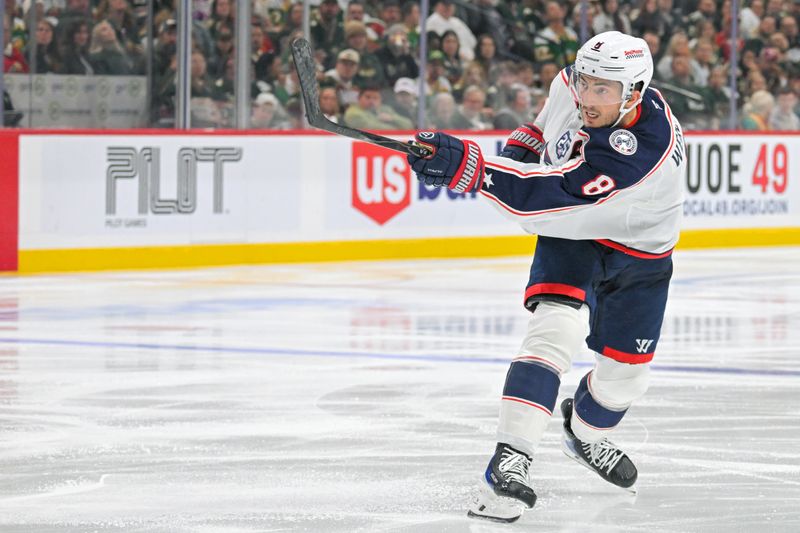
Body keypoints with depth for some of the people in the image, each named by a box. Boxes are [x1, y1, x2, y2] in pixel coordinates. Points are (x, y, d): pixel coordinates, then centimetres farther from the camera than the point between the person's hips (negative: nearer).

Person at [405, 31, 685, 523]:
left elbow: (554, 197, -50)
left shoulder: (645, 151, -42)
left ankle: (585, 434, 43)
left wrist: (467, 166, -56)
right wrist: (527, 141, -3)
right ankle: (511, 461, -34)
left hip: (638, 255, -2)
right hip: (571, 236, 2)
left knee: (625, 374, 6)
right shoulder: (579, 85, -21)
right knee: (557, 328, -24)